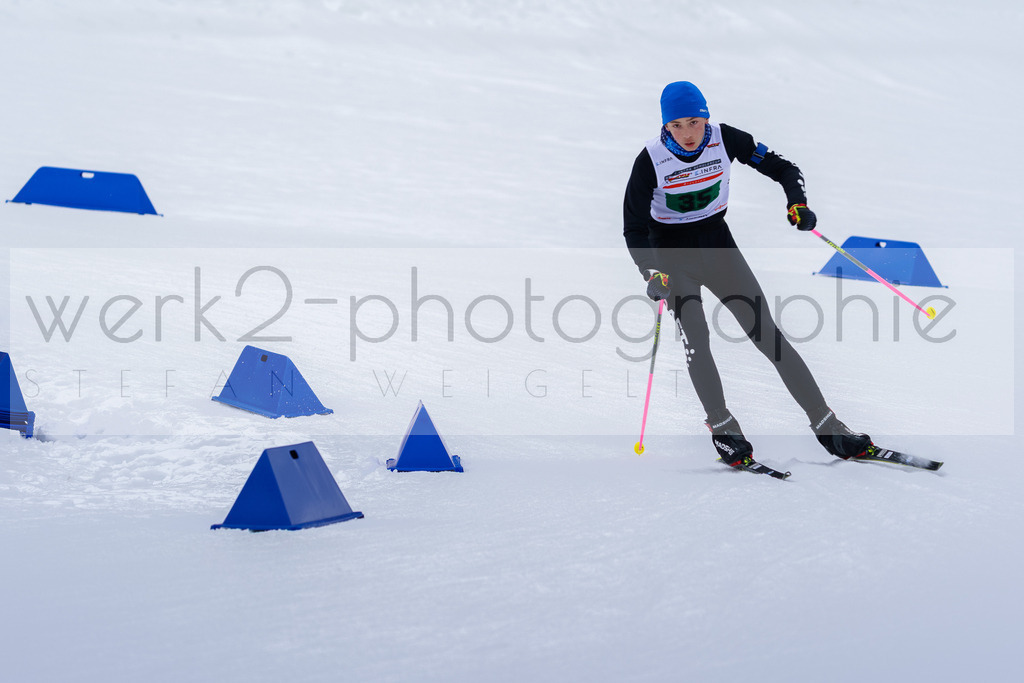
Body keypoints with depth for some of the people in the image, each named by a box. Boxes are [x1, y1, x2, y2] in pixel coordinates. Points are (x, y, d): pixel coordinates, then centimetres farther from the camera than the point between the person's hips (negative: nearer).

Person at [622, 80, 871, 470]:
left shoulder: (724, 139, -13)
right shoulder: (651, 159, -19)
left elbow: (780, 168, -2)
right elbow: (634, 228, -14)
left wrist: (797, 203, -21)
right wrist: (651, 274, -29)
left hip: (716, 241, 2)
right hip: (671, 251, -2)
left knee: (766, 331, -5)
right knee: (696, 337, -21)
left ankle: (826, 426, -3)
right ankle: (722, 426, -4)